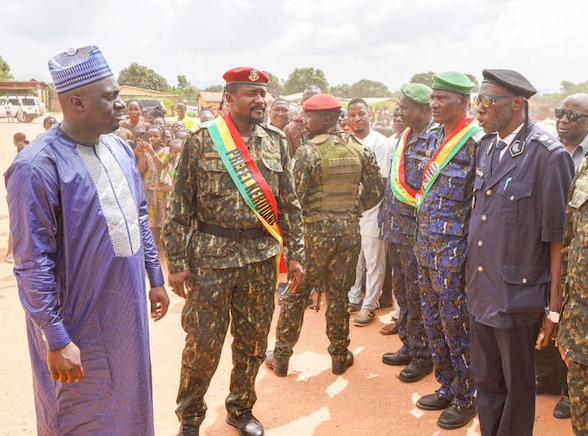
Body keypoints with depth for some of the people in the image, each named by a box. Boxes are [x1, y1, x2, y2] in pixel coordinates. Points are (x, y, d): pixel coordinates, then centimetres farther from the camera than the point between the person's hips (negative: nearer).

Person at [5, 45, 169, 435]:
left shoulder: (120, 149, 2)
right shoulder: (38, 167, -22)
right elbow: (33, 264, -21)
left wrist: (156, 278, 15)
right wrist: (57, 340, -19)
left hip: (128, 311, 7)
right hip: (79, 323, -6)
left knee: (128, 403, 23)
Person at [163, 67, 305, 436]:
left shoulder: (277, 142, 5)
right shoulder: (202, 140, -6)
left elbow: (289, 203, 8)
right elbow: (180, 206, -6)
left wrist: (295, 253, 5)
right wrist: (177, 262, -8)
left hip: (262, 256, 4)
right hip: (211, 255, -3)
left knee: (253, 342, 13)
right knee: (203, 343, 4)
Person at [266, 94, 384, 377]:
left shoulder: (308, 151, -13)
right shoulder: (360, 148, 2)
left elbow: (296, 196, -14)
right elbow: (375, 191, 5)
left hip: (315, 229, -4)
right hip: (350, 229, 4)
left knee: (296, 293, 9)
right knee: (338, 294, 14)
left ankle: (281, 356, 19)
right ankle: (340, 356, 24)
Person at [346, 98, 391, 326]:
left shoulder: (379, 142, -8)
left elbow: (381, 180, -10)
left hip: (371, 210, -5)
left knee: (373, 261, 4)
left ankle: (368, 305, 13)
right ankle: (353, 300, 28)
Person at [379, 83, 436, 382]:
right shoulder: (406, 137, 12)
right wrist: (386, 218, 17)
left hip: (417, 232, -8)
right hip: (398, 231, 8)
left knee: (416, 296, 2)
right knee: (403, 293, 17)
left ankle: (423, 356, 18)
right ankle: (408, 347, 32)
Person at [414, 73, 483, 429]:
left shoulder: (476, 142, -14)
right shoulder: (436, 138, 10)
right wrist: (422, 241, 16)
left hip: (453, 250, -8)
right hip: (427, 246, 8)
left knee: (456, 327, 4)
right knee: (434, 323, 17)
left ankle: (466, 397, 22)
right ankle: (447, 387, 33)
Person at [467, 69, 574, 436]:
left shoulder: (548, 155, -17)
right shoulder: (487, 146, 5)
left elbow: (558, 239, -15)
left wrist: (554, 309, -11)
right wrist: (471, 276, 11)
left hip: (516, 295, -6)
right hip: (480, 292, 6)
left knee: (517, 386, 14)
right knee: (485, 381, 19)